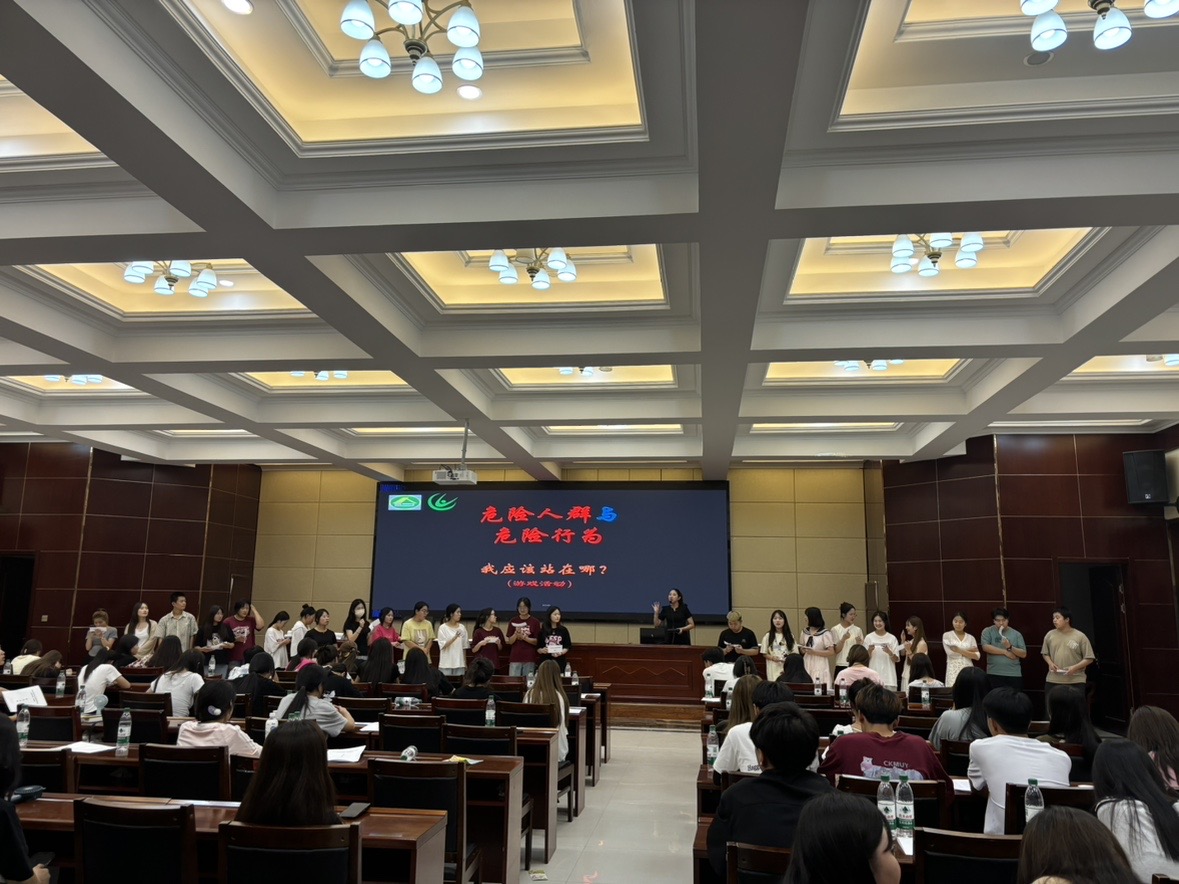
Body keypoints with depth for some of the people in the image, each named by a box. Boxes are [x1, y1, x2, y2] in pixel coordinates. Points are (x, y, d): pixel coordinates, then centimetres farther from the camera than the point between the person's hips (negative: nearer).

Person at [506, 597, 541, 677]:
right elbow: (510, 641, 4)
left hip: (530, 658, -1)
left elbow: (536, 641, -2)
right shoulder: (513, 621, 5)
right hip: (515, 657, 1)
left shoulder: (535, 622, 0)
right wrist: (516, 634, -14)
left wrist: (525, 637, -16)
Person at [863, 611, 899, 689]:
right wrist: (869, 650, -14)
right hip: (873, 676, 0)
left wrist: (889, 652, -15)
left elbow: (897, 660, 3)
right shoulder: (868, 637, 3)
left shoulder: (892, 638, 3)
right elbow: (865, 658, 5)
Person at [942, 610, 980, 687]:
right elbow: (951, 652, -8)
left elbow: (977, 656, 0)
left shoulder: (970, 637, 10)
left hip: (968, 670, 2)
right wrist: (969, 650, -2)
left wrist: (960, 650, -11)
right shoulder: (947, 635, 4)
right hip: (953, 671, -2)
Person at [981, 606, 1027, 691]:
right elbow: (986, 647, -11)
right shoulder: (987, 631, 3)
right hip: (994, 674, -1)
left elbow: (1024, 654, 3)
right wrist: (1005, 652, -9)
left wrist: (1010, 647, -15)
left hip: (1014, 675, 1)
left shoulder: (1016, 634, 7)